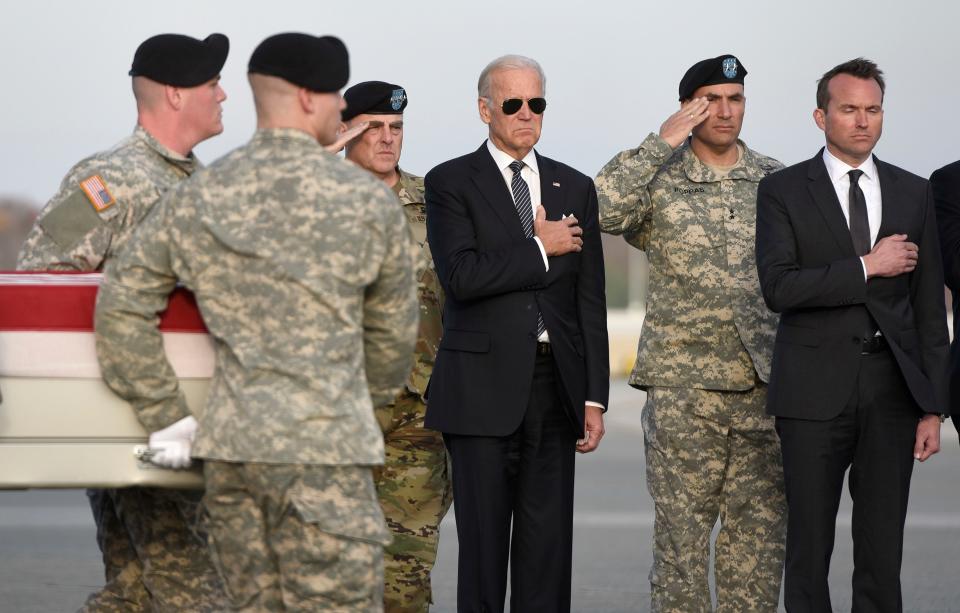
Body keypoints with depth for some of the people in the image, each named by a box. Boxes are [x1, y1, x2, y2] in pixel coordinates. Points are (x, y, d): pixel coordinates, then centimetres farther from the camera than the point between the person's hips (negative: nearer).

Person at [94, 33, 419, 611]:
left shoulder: (195, 200, 8)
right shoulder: (369, 201, -3)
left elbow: (121, 307, 5)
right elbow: (393, 330, 9)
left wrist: (167, 418, 9)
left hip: (229, 446, 6)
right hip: (322, 452, -6)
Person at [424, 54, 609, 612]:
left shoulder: (576, 188, 13)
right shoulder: (451, 183, 1)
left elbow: (590, 300, 10)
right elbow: (462, 276, -15)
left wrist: (594, 397, 5)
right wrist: (539, 249, -7)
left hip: (555, 383, 4)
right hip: (483, 386, -3)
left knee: (549, 544, 4)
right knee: (483, 540, -1)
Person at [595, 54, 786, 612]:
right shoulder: (659, 178, 1)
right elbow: (601, 210, -19)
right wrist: (661, 143, -18)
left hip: (764, 382, 3)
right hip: (683, 384, -3)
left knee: (761, 532, 5)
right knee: (681, 533, 0)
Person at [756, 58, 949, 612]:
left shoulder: (914, 193, 11)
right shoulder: (784, 191, 2)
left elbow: (929, 310, 10)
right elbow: (779, 288, -11)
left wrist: (933, 406, 5)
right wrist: (866, 267, -12)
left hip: (892, 392, 2)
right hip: (815, 393, -2)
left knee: (883, 556, 2)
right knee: (809, 551, 3)